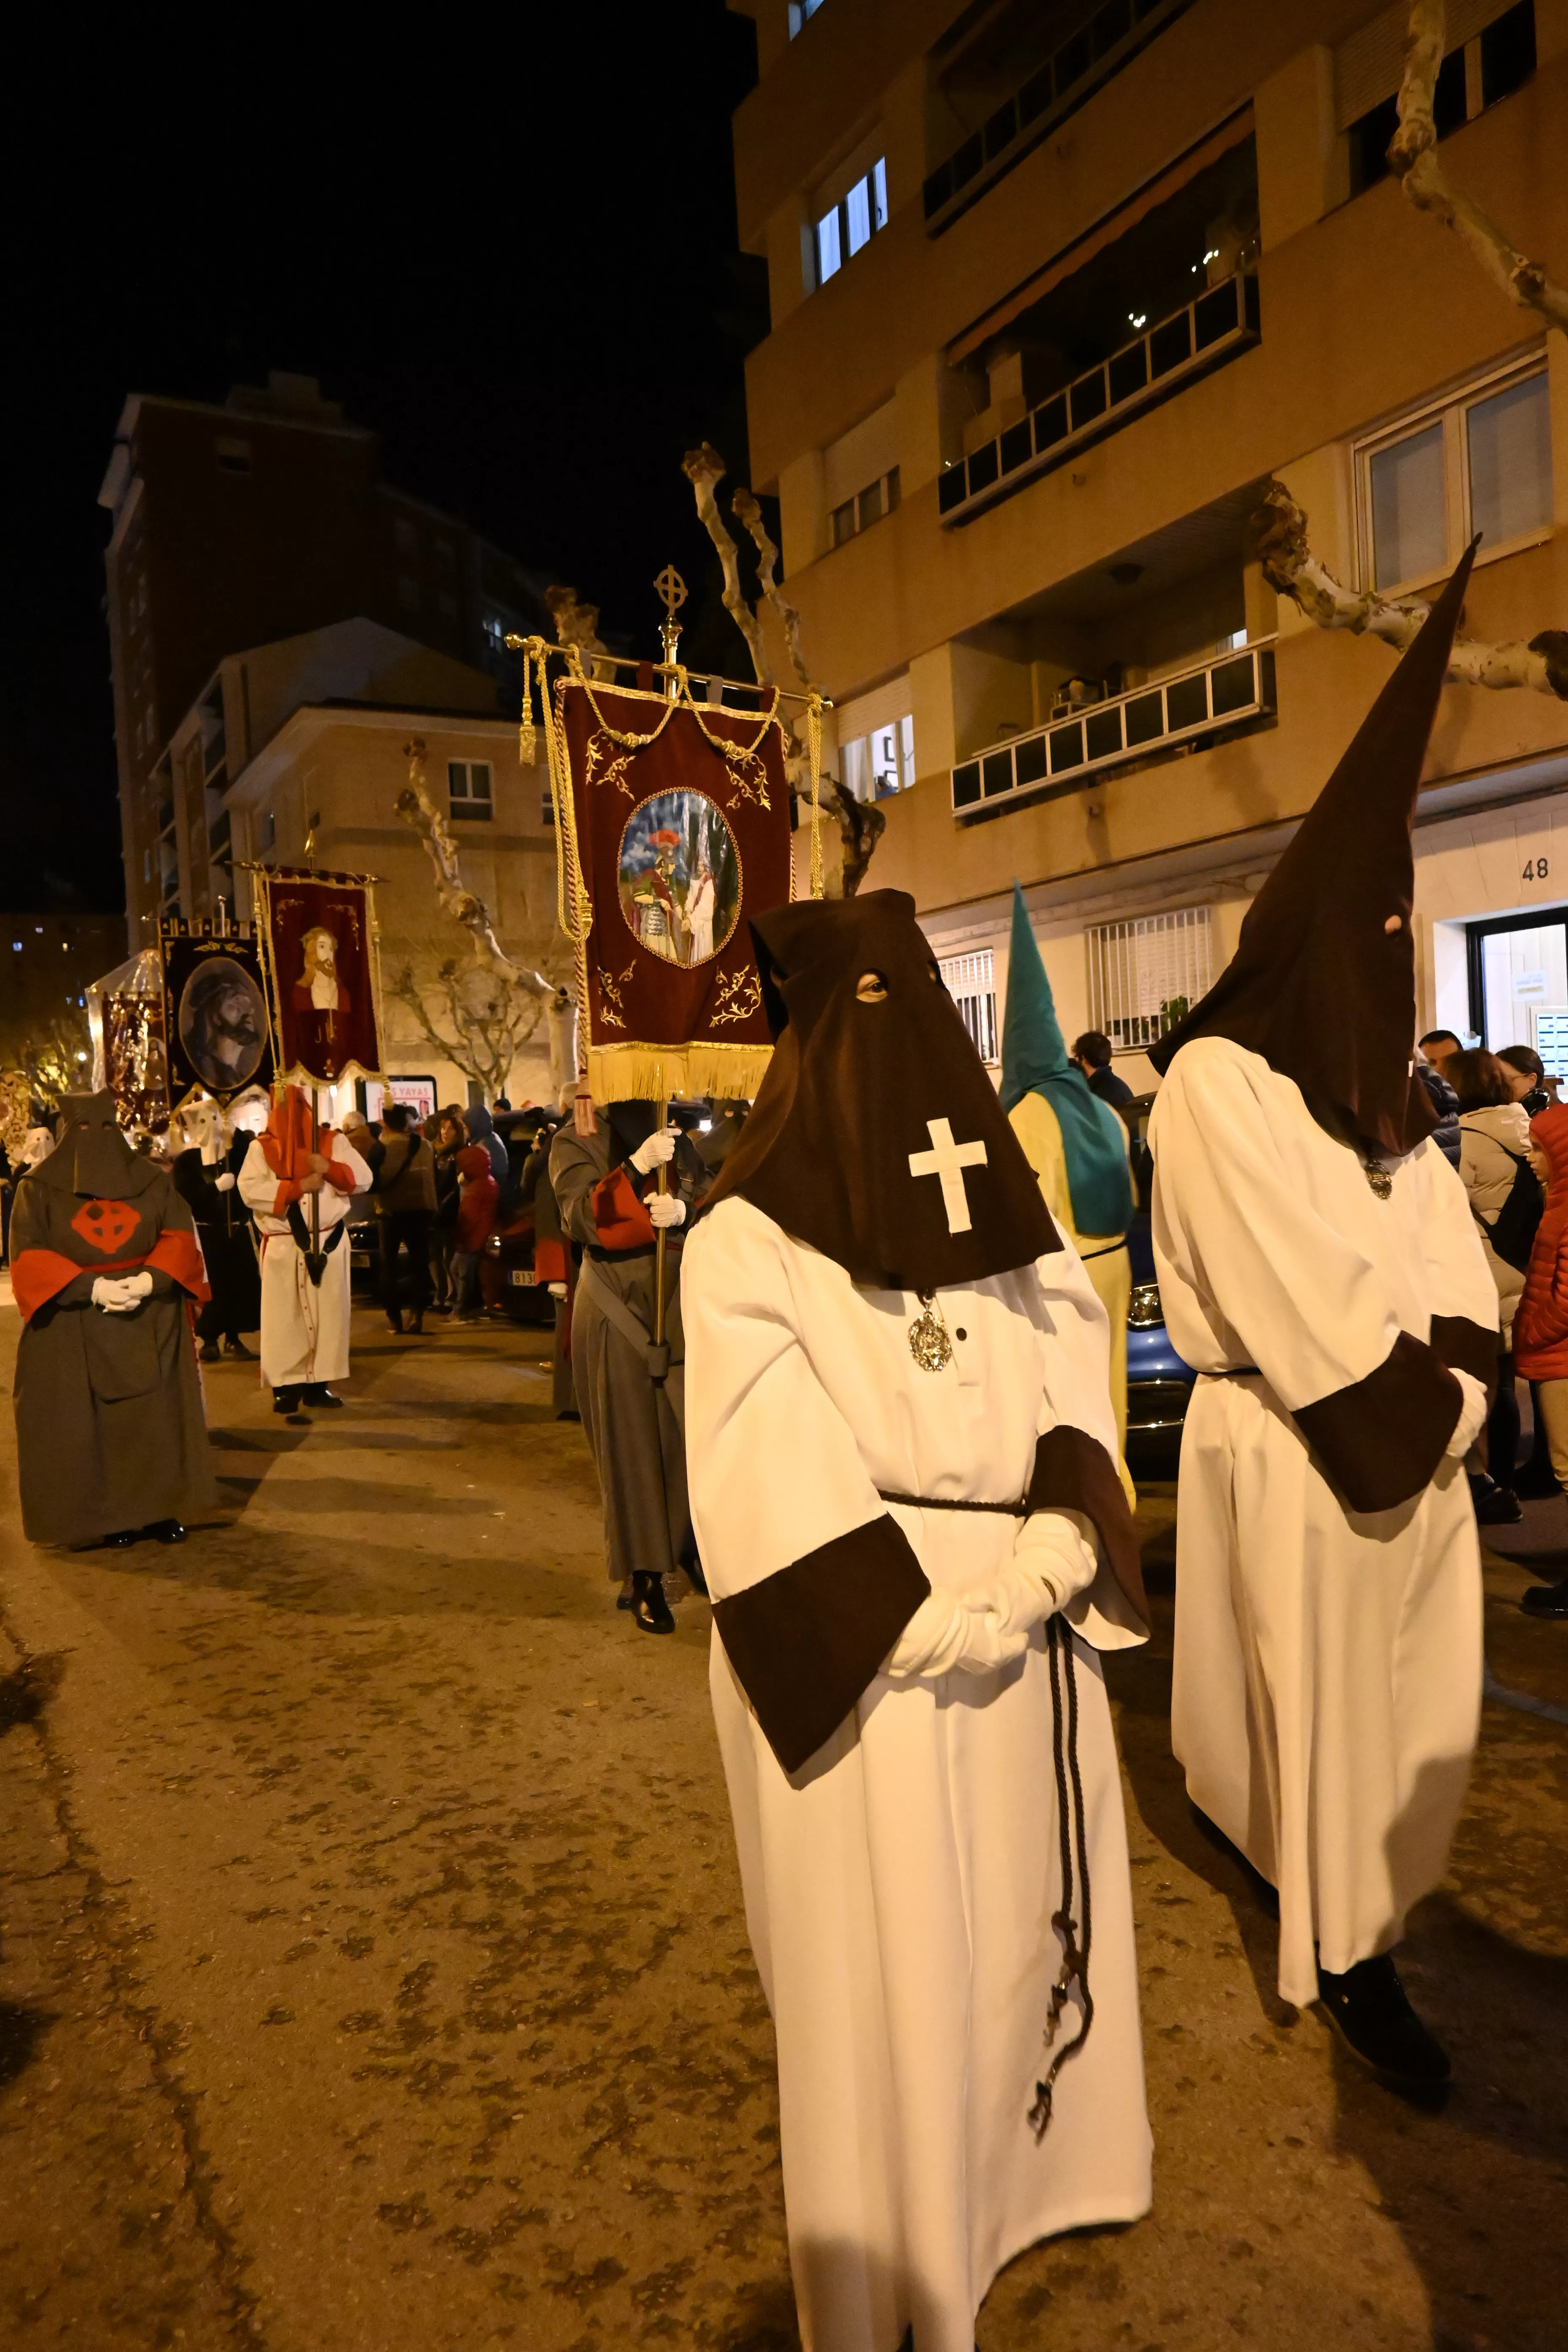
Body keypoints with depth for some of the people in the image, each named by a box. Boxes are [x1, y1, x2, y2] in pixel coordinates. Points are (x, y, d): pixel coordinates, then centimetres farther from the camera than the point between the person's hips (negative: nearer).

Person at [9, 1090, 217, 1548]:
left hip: (150, 1326, 2)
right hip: (72, 1331, -1)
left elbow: (181, 1238, 1)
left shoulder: (153, 1180, 6)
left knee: (157, 1417, 2)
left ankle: (162, 1509, 11)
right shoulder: (39, 1187, 1)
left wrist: (149, 1279, -19)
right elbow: (28, 1258, -7)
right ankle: (110, 1517, 9)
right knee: (89, 1426, 0)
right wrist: (91, 1287, -21)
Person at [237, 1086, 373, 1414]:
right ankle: (286, 1386, 5)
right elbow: (250, 1191, -11)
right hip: (283, 1247, -2)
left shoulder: (332, 1141, 7)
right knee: (284, 1317, 0)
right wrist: (298, 1186, -19)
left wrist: (330, 1168, -16)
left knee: (329, 1314, 4)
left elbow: (363, 1179, 1)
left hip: (329, 1242, 2)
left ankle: (319, 1383, 12)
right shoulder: (262, 1147, 3)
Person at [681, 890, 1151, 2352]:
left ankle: (1005, 2186, 41)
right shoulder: (747, 1243, -8)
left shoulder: (1011, 1218, 7)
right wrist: (916, 1618, -19)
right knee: (875, 1965, 7)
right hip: (856, 1651, -4)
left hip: (1024, 1633, 5)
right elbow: (770, 1475, -14)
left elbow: (1079, 1392, 1)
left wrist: (1054, 1546, -15)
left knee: (1019, 1930, 17)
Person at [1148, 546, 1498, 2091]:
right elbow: (1301, 1303, -18)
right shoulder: (1216, 1088, -14)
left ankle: (1372, 1893, 37)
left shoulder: (1379, 1094, 12)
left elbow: (1453, 1259, 6)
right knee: (1326, 1705, 6)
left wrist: (1448, 1394, -8)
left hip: (1417, 1449, 7)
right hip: (1296, 1456, -7)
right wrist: (1399, 1421, -11)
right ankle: (1345, 1955, 26)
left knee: (1423, 1705, 14)